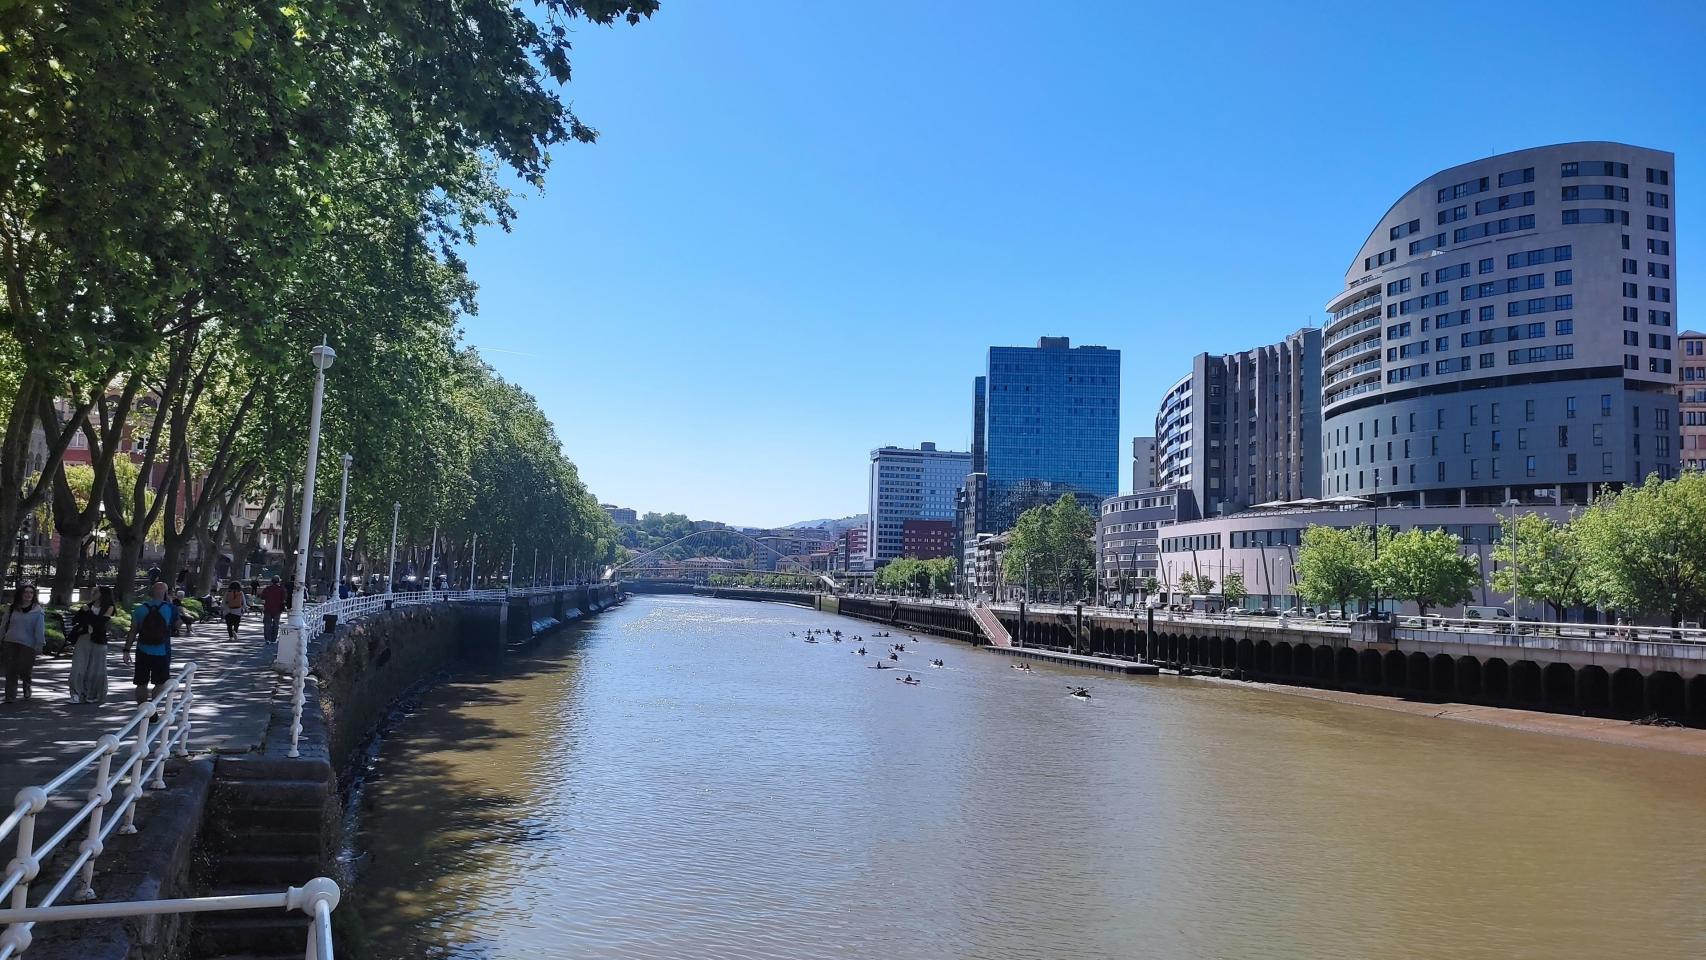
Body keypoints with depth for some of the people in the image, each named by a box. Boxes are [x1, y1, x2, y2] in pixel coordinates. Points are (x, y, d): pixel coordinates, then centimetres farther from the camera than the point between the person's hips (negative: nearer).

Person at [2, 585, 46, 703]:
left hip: (27, 645, -3)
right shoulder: (12, 609, 9)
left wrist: (39, 645, -9)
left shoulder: (38, 611, -2)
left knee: (24, 670, -3)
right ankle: (10, 696, 8)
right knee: (10, 671, 1)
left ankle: (27, 686, 29)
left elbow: (39, 630, -4)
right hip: (10, 643, 3)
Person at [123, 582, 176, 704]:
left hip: (143, 652, 1)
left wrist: (126, 650, 2)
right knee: (160, 684, 11)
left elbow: (133, 631, -4)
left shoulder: (140, 608, -3)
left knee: (142, 684, 11)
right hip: (162, 653, -1)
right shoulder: (169, 608, -6)